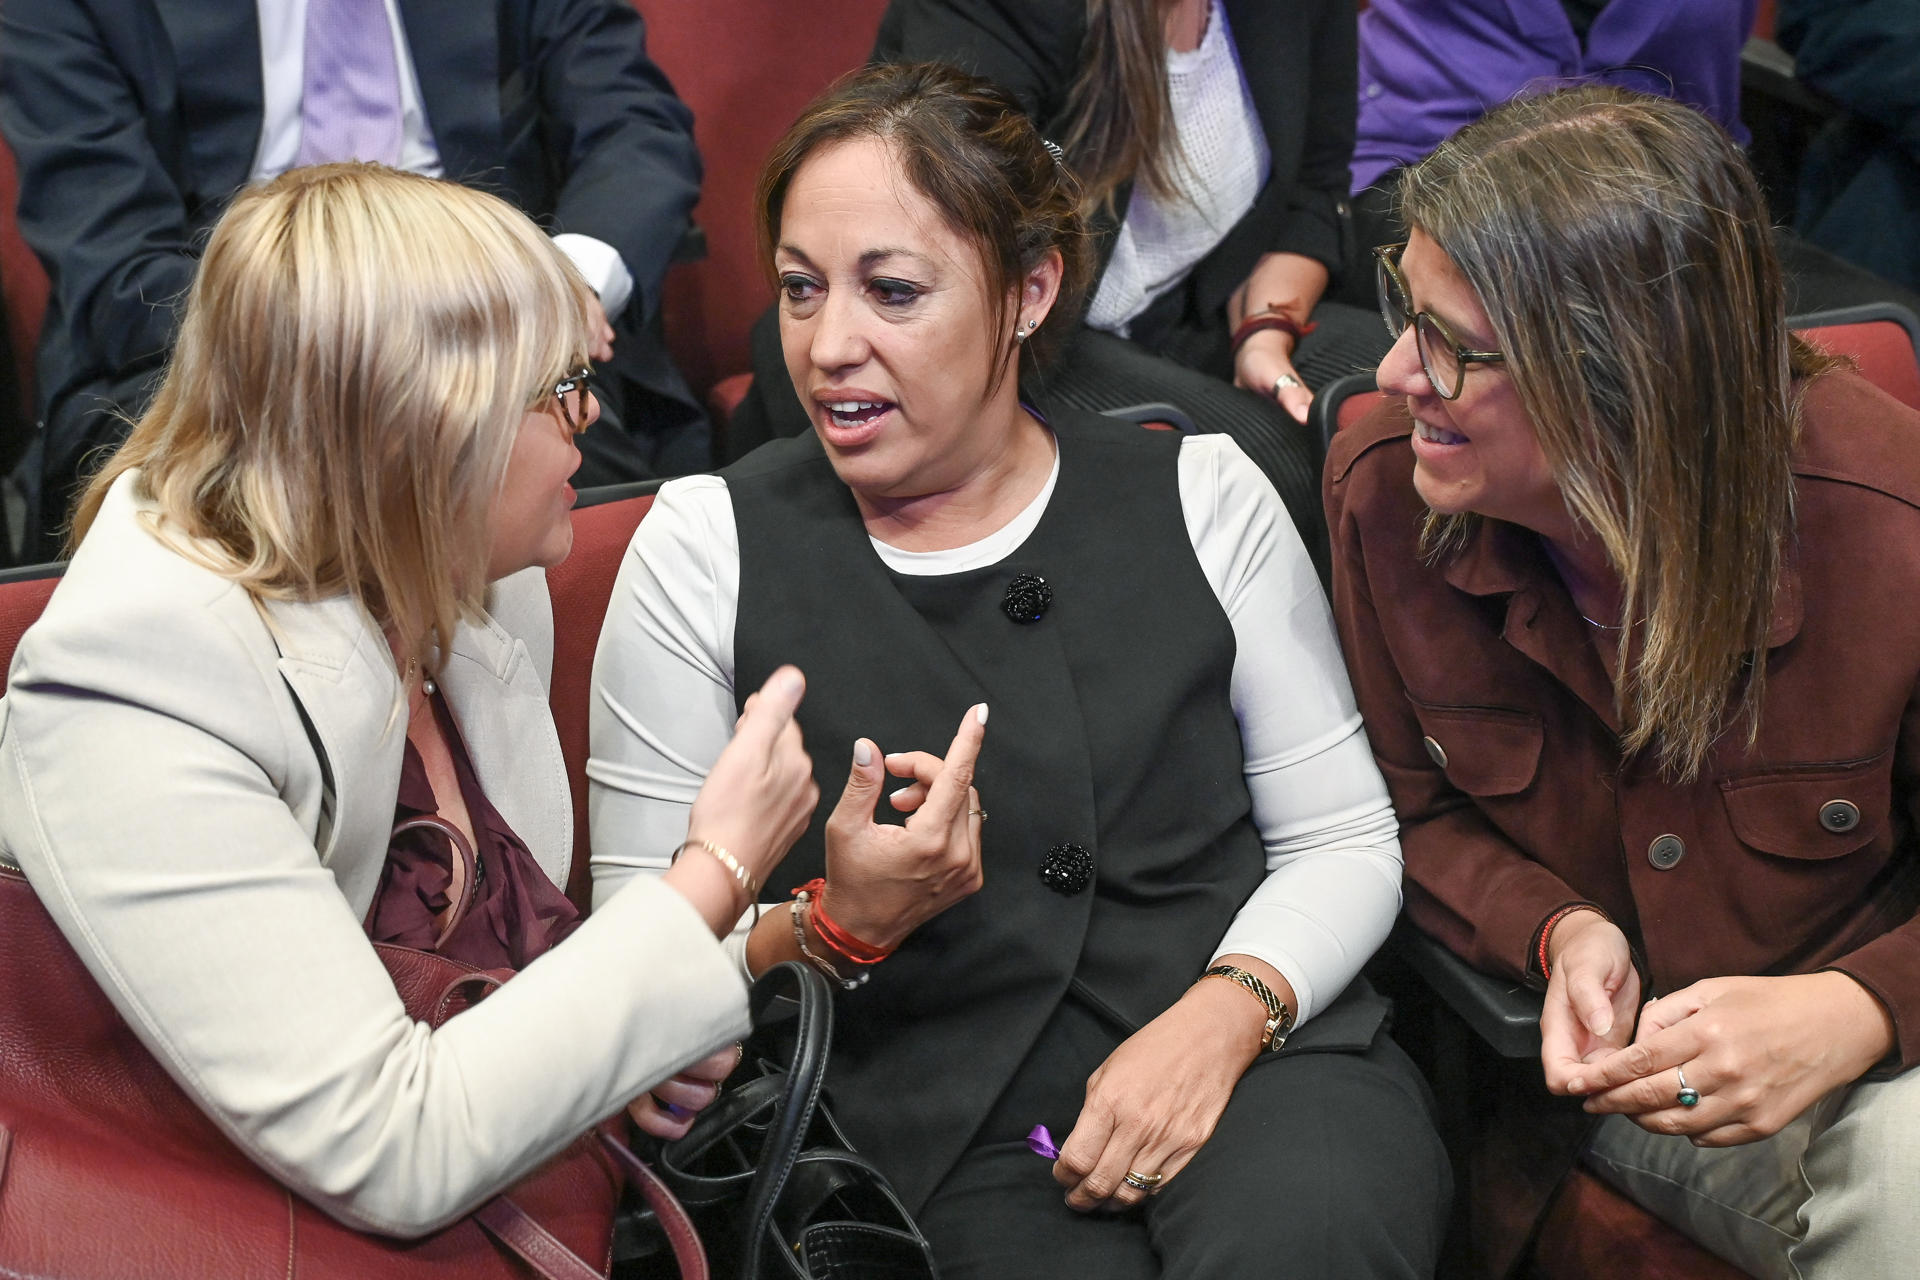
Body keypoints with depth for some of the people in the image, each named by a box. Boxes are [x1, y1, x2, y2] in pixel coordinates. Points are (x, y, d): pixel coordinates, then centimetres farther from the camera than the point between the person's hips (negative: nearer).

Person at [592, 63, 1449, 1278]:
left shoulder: (1198, 495, 7)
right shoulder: (707, 549, 2)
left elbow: (1343, 840, 9)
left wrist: (1224, 1013, -10)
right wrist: (832, 928, -16)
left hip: (1260, 1058, 2)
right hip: (945, 1147, -1)